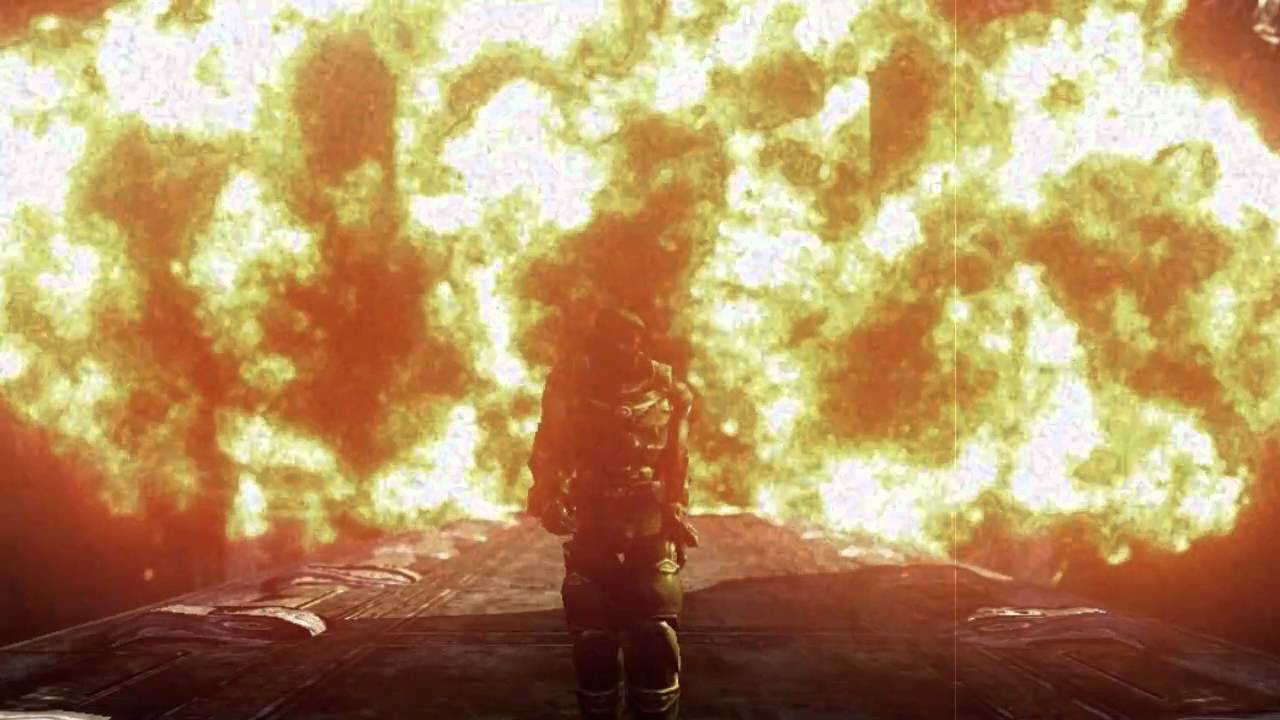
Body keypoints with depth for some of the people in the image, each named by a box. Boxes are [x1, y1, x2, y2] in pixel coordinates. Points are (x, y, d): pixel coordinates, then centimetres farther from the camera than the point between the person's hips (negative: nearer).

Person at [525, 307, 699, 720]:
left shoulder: (666, 390, 1)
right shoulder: (571, 384, -2)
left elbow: (677, 466, 10)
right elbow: (548, 452, -2)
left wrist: (677, 518, 8)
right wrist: (549, 499, -17)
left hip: (650, 534, 0)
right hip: (590, 532, 0)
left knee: (653, 639, -9)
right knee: (593, 642, 1)